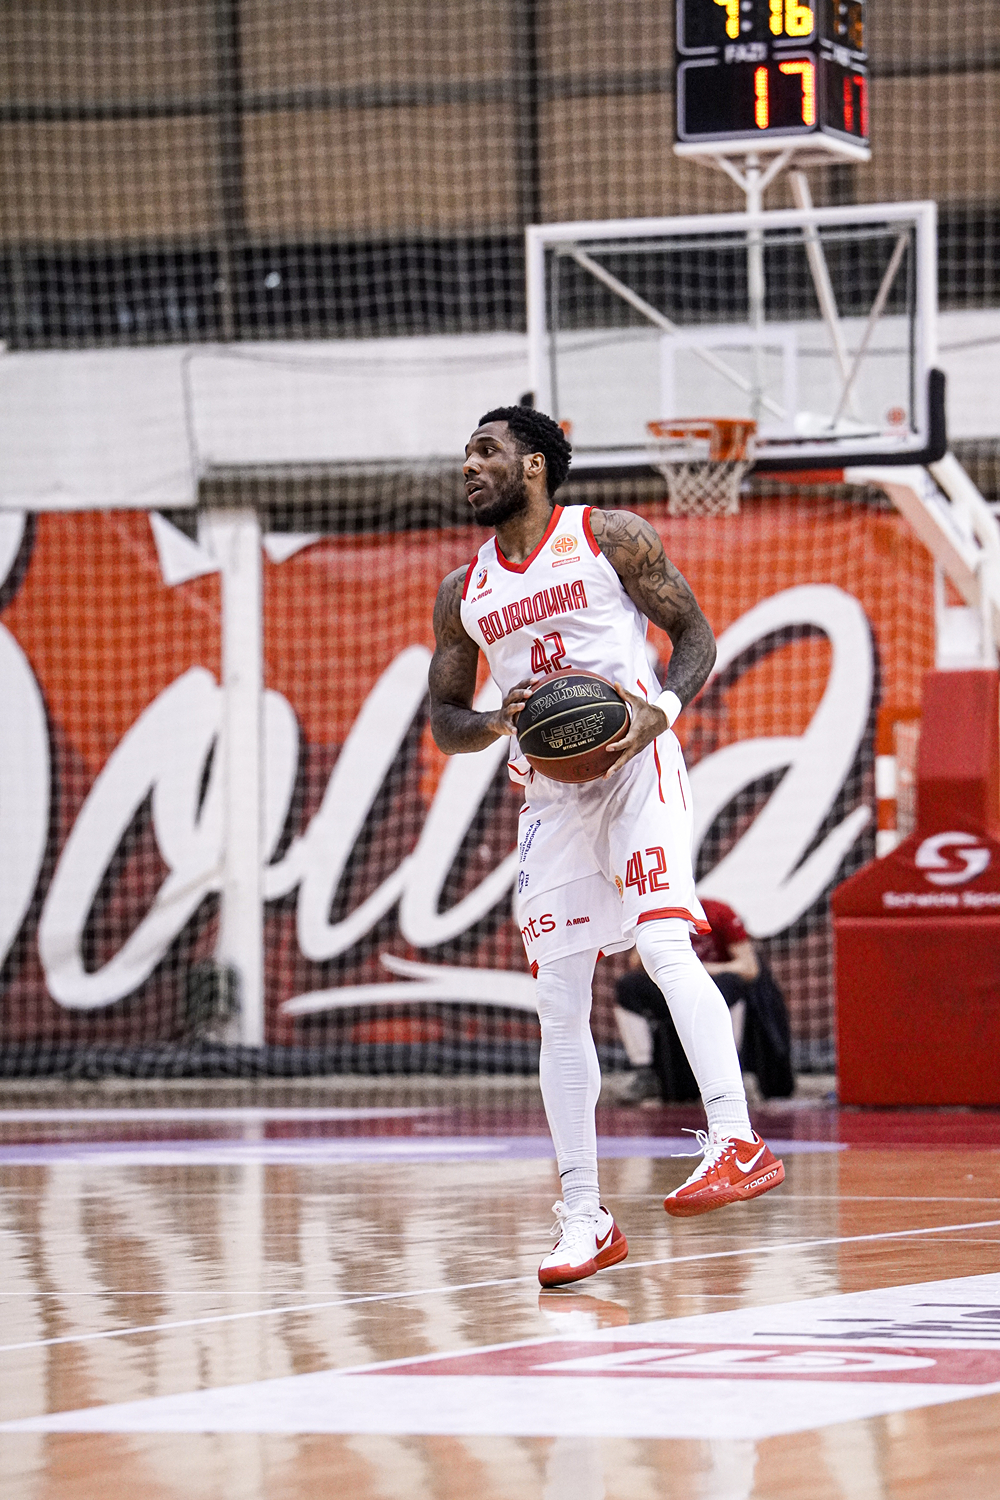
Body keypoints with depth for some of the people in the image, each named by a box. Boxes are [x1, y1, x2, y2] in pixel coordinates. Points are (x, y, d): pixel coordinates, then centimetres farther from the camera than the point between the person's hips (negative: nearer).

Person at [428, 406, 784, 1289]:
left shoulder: (610, 537, 0)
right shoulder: (463, 594, 13)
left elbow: (695, 635, 1)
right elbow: (443, 722, 15)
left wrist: (662, 708, -19)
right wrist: (495, 723, -8)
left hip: (635, 764, -5)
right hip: (549, 792, 5)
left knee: (665, 943, -26)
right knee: (559, 1009, 1)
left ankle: (738, 1142, -33)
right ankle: (584, 1221, 6)